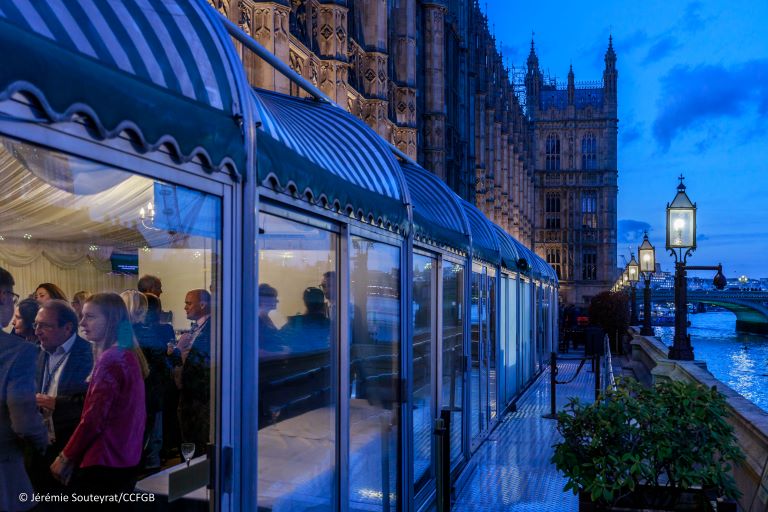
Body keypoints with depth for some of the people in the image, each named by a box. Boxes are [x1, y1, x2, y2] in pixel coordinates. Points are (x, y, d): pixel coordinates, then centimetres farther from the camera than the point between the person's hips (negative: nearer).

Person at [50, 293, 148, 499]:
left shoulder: (111, 359, -18)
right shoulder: (129, 355, 11)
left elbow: (94, 417, -20)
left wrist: (66, 457, -9)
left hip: (105, 463, -9)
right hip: (124, 459, 9)